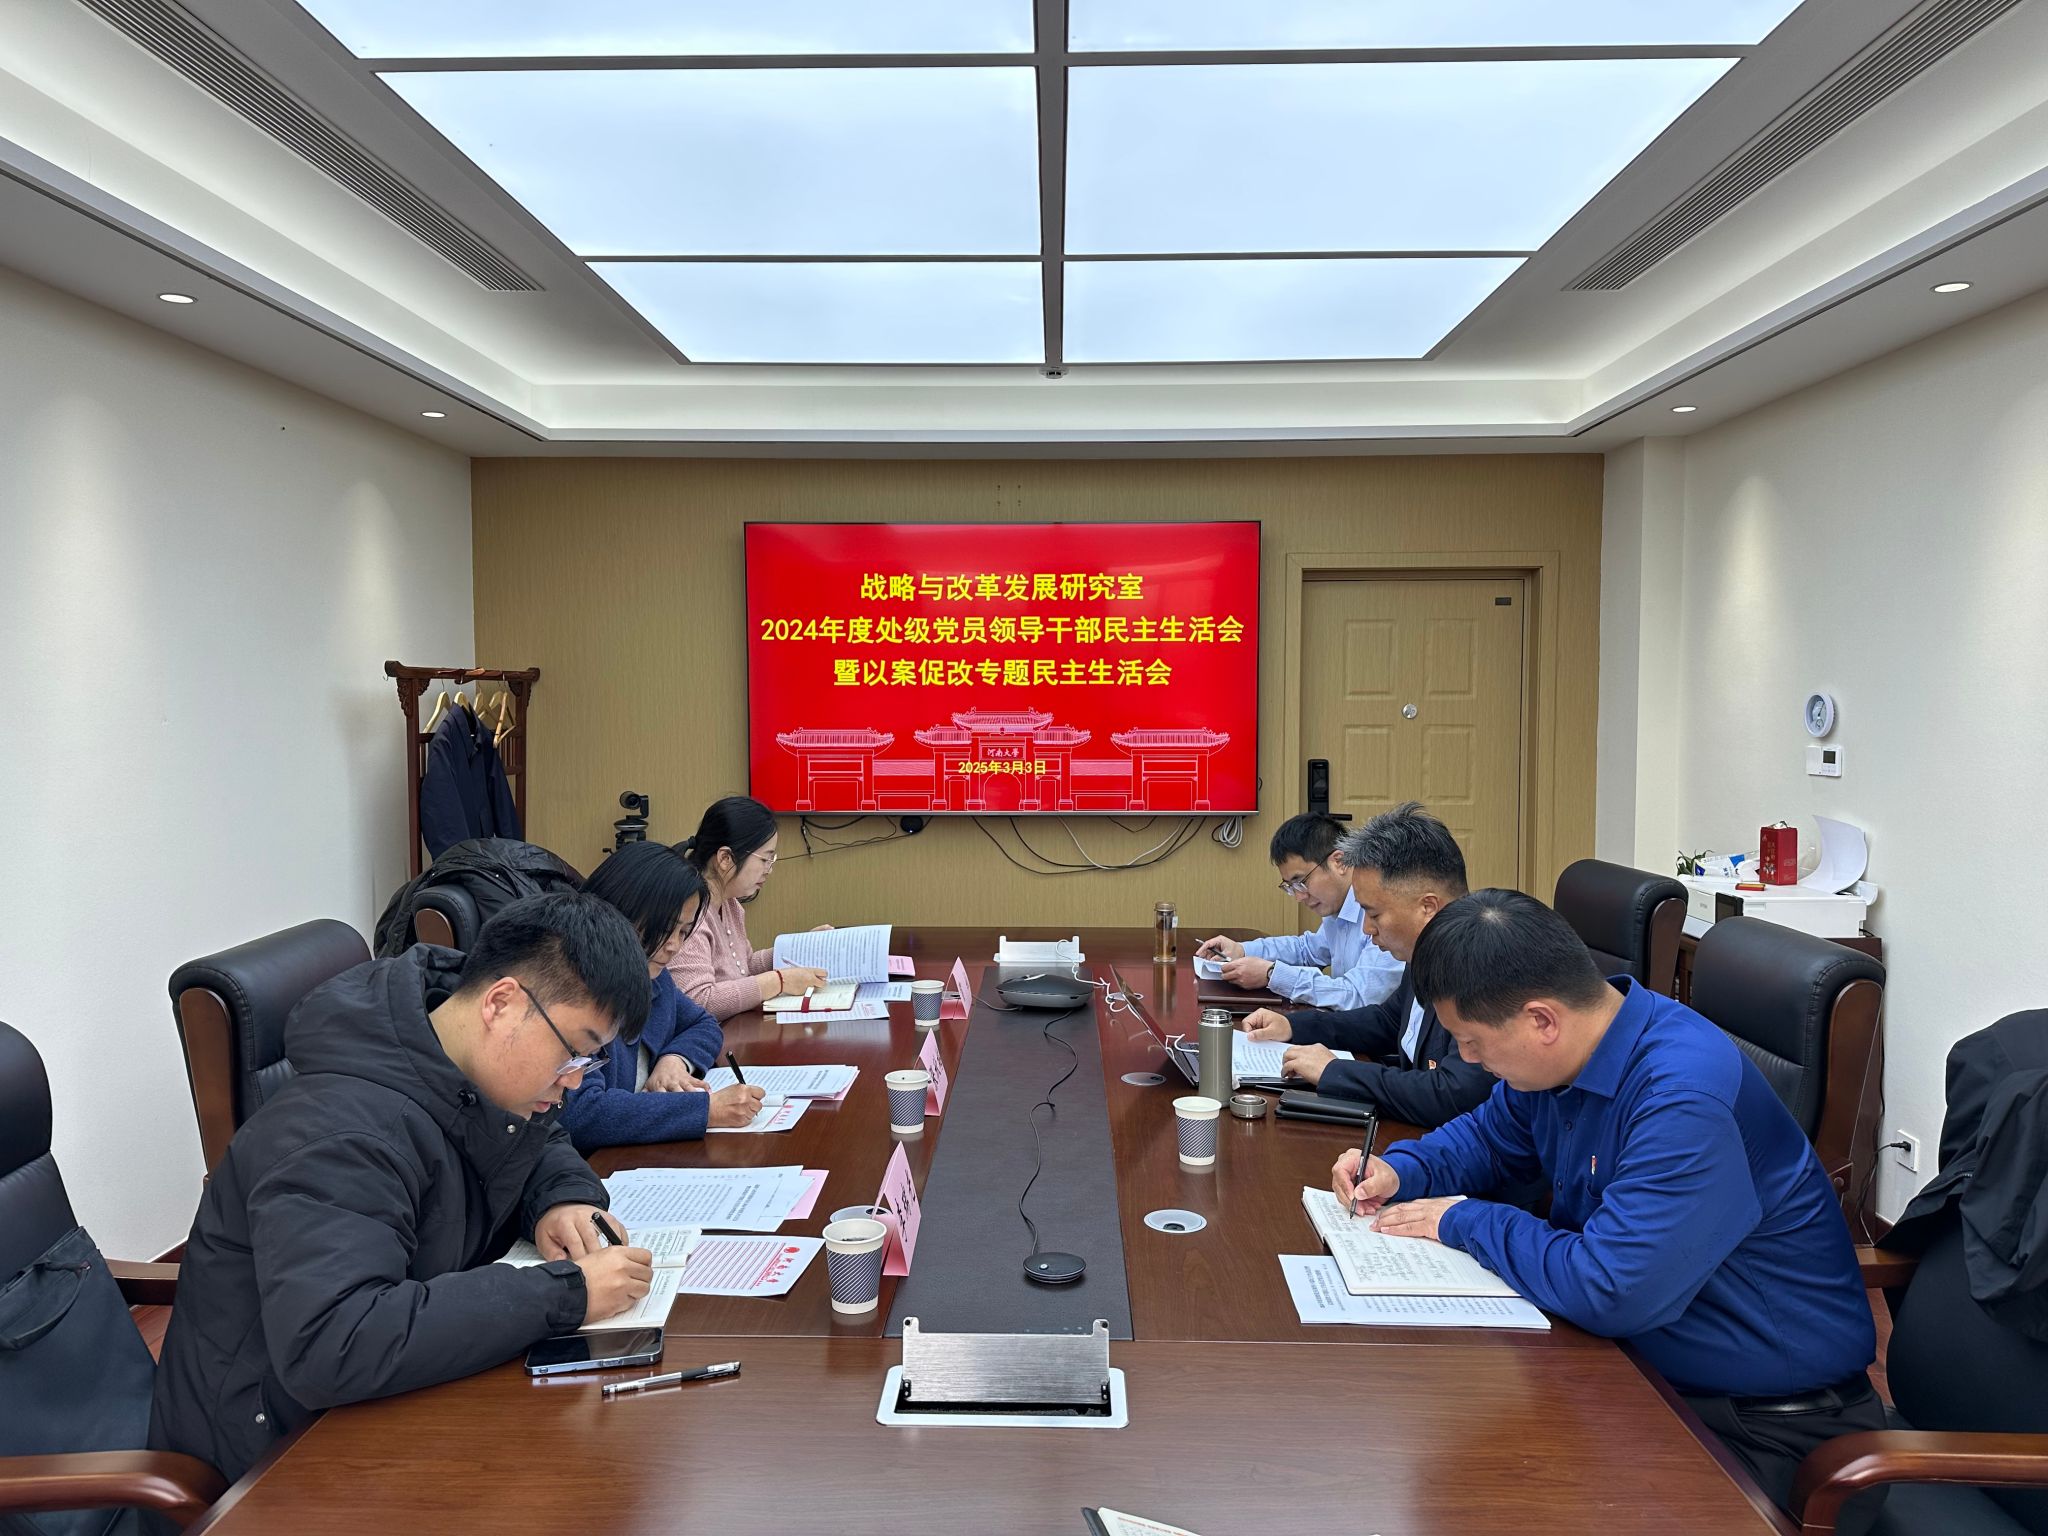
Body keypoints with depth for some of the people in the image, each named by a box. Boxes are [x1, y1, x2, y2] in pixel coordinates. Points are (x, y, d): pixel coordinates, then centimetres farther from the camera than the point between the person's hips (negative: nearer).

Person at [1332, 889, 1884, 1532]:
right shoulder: (1565, 1055, -2)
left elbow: (1610, 1293, -34)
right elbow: (1487, 1134, 19)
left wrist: (1466, 1222, -19)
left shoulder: (1685, 1098, -30)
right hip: (1646, 1364, 8)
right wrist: (1400, 1171, -1)